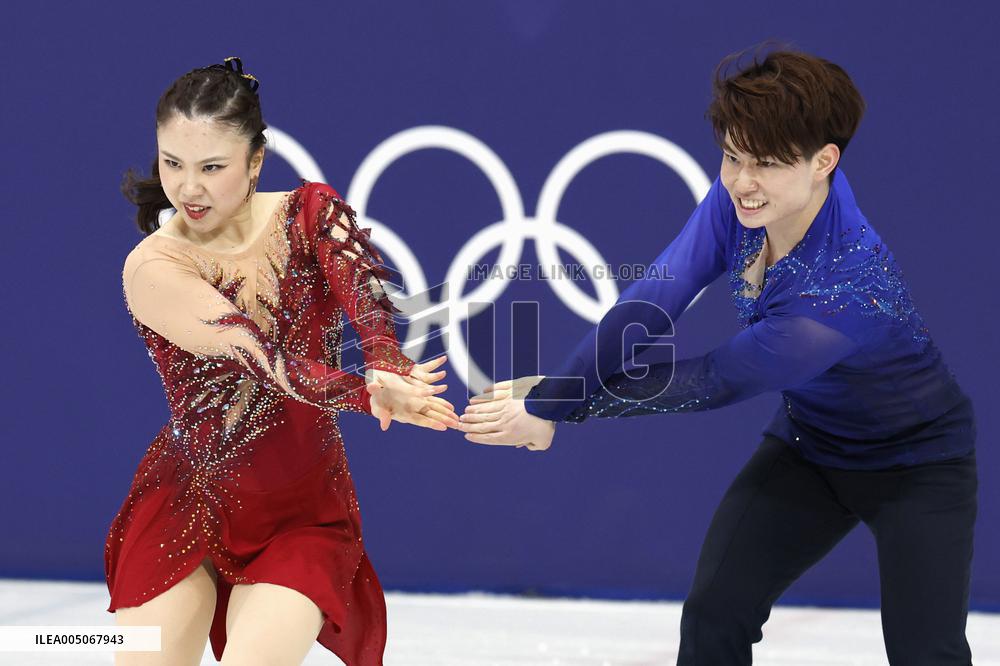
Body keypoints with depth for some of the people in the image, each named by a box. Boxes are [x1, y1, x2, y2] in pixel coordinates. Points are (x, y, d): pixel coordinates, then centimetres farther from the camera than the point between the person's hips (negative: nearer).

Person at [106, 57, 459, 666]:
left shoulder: (311, 214, -3)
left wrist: (387, 366, -45)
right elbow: (260, 356, -27)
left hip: (303, 512, 1)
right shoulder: (152, 267, -13)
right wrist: (374, 395, -43)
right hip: (187, 502, 0)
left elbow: (370, 299, -21)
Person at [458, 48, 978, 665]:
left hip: (916, 467, -6)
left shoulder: (848, 292, -38)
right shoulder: (741, 196, -20)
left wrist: (565, 403, -26)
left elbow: (714, 383, -32)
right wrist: (549, 400, -35)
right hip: (810, 443, 6)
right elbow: (654, 303, -24)